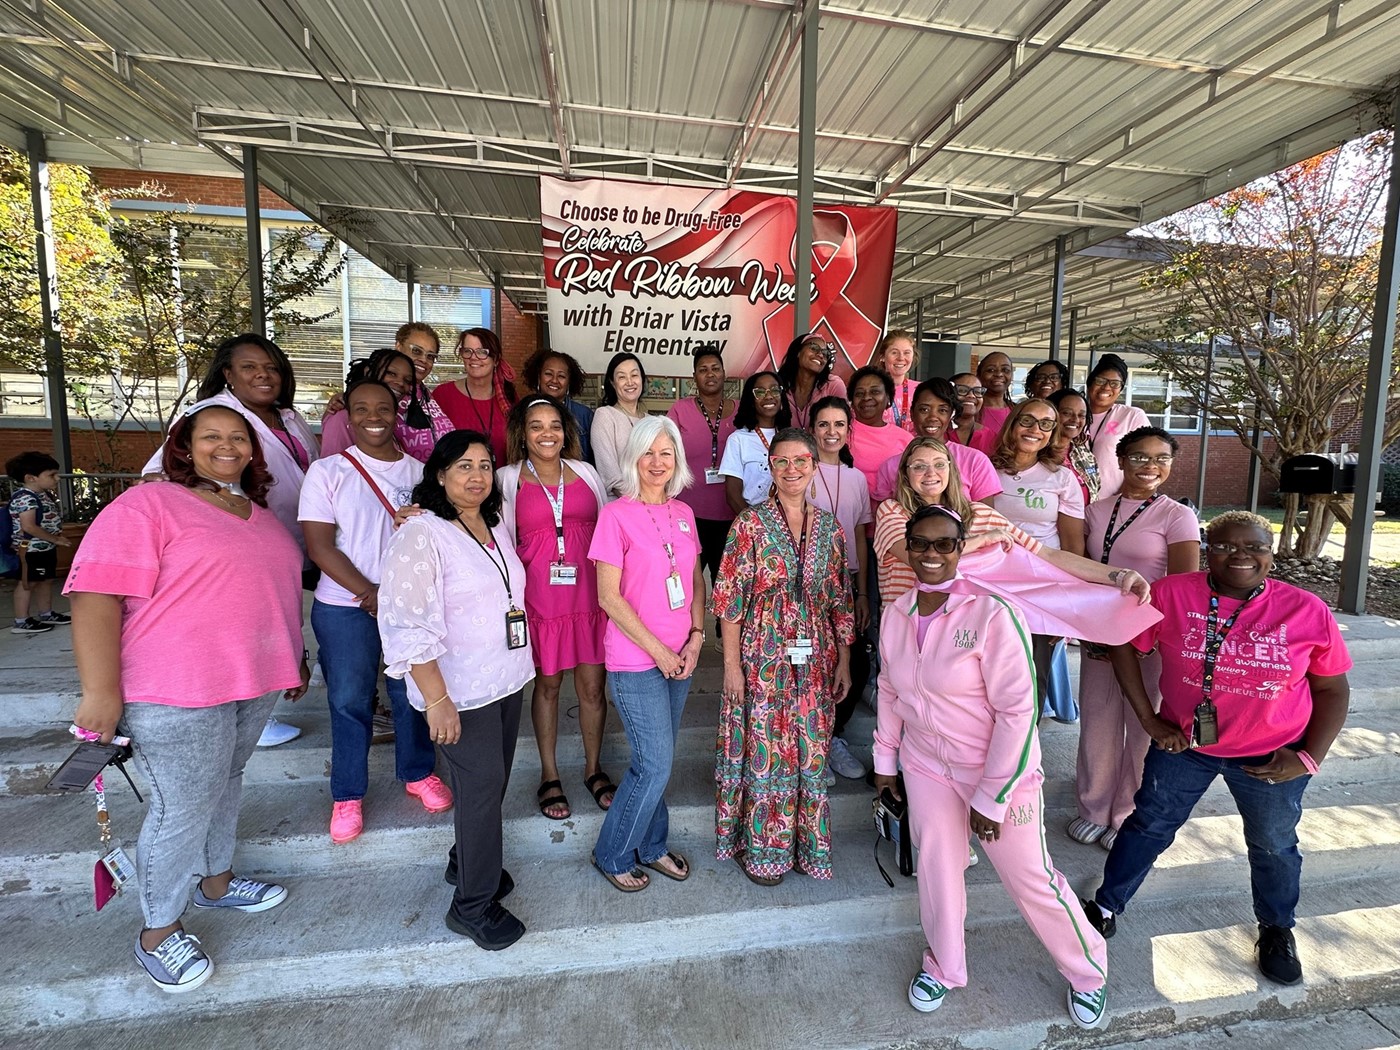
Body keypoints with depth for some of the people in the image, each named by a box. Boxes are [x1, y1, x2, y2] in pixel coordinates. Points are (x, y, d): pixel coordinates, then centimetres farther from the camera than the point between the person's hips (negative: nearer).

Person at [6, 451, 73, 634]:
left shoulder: (44, 494, 9)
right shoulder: (25, 497, -20)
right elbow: (28, 526, -26)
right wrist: (56, 539, -20)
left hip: (46, 547, 9)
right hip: (31, 548, -9)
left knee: (46, 580, 17)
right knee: (28, 583, 0)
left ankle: (46, 614, 29)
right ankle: (21, 622, 8)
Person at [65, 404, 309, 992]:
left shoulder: (260, 514, 12)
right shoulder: (148, 505, -11)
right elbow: (96, 597, -17)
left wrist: (293, 659, 21)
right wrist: (101, 693, -20)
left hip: (253, 683, 7)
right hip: (177, 693, -7)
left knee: (225, 784, 21)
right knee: (183, 809, 4)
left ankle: (216, 883, 42)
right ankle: (157, 935, 26)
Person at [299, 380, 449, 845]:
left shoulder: (420, 471, 3)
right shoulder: (327, 471, -3)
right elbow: (320, 546, -7)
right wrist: (370, 593, -14)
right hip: (345, 606, -1)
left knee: (413, 693, 11)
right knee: (349, 700, 8)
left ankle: (418, 773, 33)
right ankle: (347, 794, 28)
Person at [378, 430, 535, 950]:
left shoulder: (495, 526, 8)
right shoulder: (420, 535, -17)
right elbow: (406, 625, -21)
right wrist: (437, 700, -22)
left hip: (506, 679, 7)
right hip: (461, 691, -7)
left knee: (492, 781, 18)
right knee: (482, 785, 0)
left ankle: (466, 862, 42)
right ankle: (474, 905, 21)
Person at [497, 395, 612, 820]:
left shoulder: (585, 473, 8)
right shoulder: (508, 479, 2)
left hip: (588, 592, 2)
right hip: (541, 597, -1)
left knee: (592, 685, 7)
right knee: (547, 684, 11)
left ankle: (593, 768, 29)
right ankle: (549, 776, 28)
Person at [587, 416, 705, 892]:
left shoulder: (683, 513, 7)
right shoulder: (616, 515, -11)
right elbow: (609, 596, -13)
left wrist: (696, 637, -1)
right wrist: (658, 651, -13)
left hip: (679, 658, 6)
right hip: (635, 661, -5)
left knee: (656, 760, 17)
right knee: (656, 765, 0)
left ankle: (652, 846, 38)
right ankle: (612, 854, 25)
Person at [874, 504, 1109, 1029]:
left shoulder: (992, 613, -23)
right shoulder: (895, 615, -6)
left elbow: (1018, 710, -21)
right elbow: (889, 691, 8)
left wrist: (991, 798, -16)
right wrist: (885, 761, 13)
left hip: (999, 771, -4)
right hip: (926, 767, 4)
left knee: (1032, 880, 11)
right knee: (936, 869, 15)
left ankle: (1087, 971, 42)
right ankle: (943, 966, 43)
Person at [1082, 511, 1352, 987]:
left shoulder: (1308, 611, -12)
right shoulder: (1170, 594, -16)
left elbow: (1333, 689, -2)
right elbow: (1123, 645, -7)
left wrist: (1309, 757, -10)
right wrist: (1149, 719, -9)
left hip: (1272, 757, 1)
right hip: (1183, 744, -1)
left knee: (1274, 845, 22)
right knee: (1149, 825, 13)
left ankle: (1277, 929, 50)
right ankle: (1107, 904, 33)